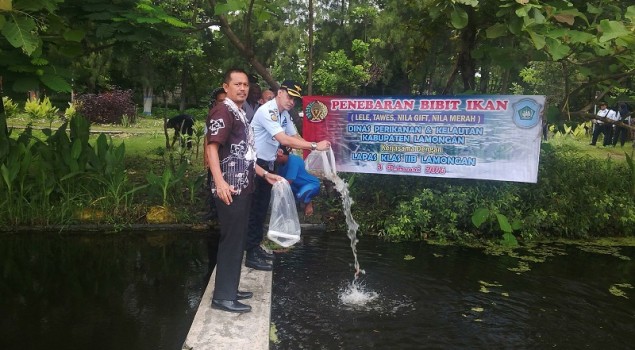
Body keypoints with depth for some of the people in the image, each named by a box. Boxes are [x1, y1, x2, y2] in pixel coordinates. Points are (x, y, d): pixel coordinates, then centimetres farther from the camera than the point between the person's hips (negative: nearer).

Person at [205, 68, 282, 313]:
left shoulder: (240, 115, 21)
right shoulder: (223, 111, -9)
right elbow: (211, 147, -21)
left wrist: (265, 175, 25)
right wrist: (219, 182, -33)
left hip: (243, 188, 10)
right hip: (230, 189, -10)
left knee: (237, 240, 14)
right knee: (231, 240, -6)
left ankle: (230, 289, 25)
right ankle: (223, 296, 2)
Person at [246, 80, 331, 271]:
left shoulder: (285, 115, 7)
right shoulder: (267, 111, -22)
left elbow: (295, 137, 7)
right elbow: (284, 140, -31)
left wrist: (316, 147, -10)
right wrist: (314, 145, -33)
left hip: (267, 163, 9)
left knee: (263, 207, 15)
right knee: (255, 208, -5)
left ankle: (256, 246, 26)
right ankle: (251, 255, 2)